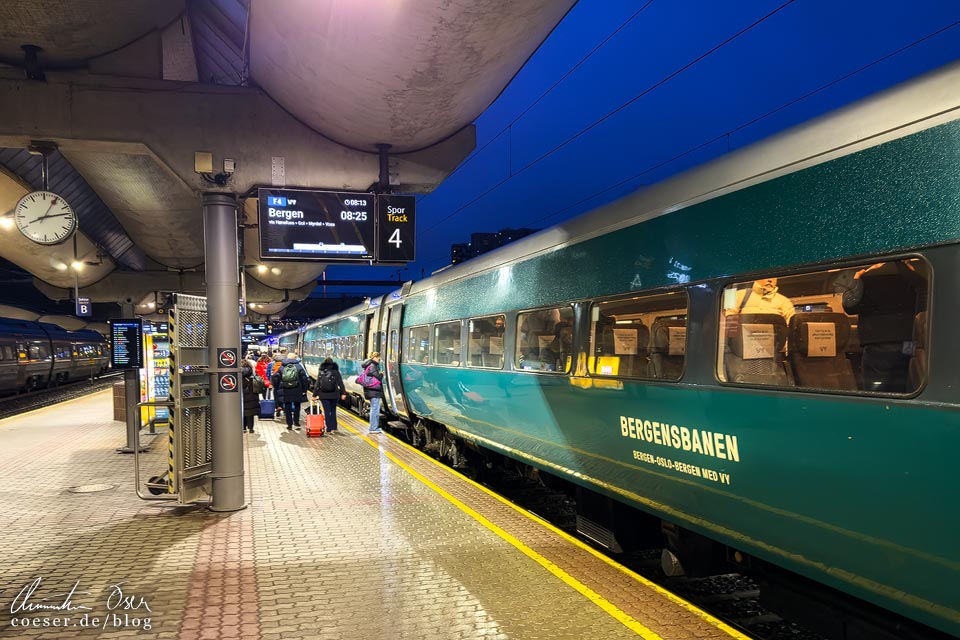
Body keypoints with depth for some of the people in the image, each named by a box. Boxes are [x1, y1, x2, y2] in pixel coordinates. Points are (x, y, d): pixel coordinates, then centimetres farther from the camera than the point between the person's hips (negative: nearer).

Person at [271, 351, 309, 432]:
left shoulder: (281, 368, 1)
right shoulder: (299, 366, -5)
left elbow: (275, 379, 2)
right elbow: (305, 378, -9)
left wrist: (276, 389, 12)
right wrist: (304, 389, -1)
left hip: (285, 392, 1)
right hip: (297, 392, -1)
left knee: (287, 408, 10)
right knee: (297, 407, 15)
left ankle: (289, 425, 10)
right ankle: (296, 423, 13)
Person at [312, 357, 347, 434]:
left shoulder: (320, 372, 3)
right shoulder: (335, 371, 0)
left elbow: (317, 384, 2)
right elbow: (340, 383, -2)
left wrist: (315, 395, 6)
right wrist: (343, 393, 0)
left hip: (323, 395, 0)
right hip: (334, 395, 0)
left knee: (327, 412, 4)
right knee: (333, 411, 12)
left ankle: (329, 429, 2)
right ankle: (334, 428, 7)